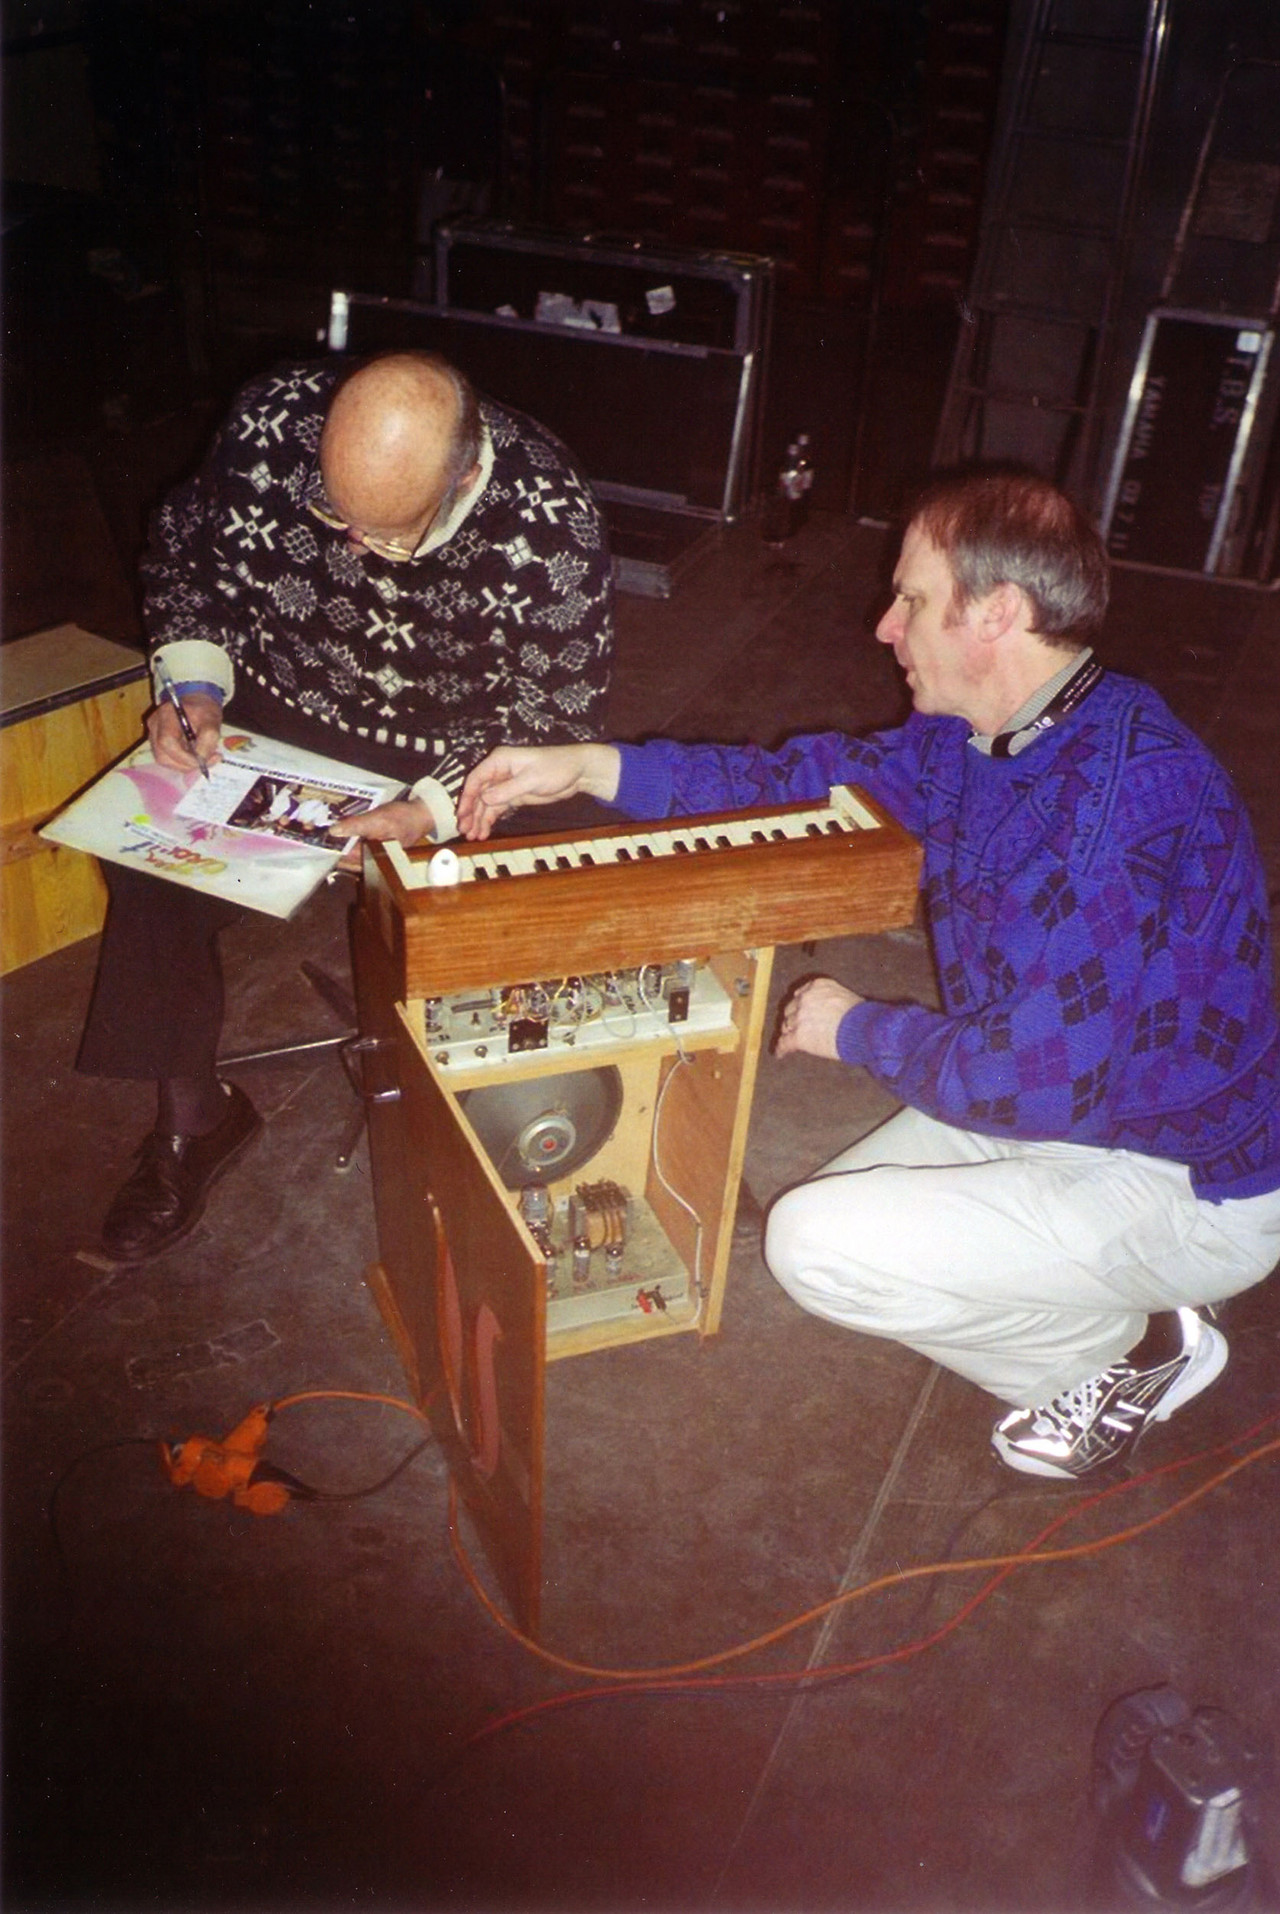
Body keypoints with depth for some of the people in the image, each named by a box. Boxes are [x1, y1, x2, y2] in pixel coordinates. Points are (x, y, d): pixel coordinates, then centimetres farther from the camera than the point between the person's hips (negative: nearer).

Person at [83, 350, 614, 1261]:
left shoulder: (550, 527, -27)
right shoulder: (273, 421, -18)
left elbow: (549, 724, -17)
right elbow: (187, 547, 3)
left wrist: (429, 811, -31)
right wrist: (195, 684, -12)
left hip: (449, 758, -2)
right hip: (274, 708, 3)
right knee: (151, 862, -16)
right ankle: (191, 1116, 3)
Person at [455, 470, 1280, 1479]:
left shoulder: (1127, 798, -33)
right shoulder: (981, 735, -4)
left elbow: (1041, 1076, -33)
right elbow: (816, 775, 4)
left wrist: (856, 1028, -16)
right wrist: (588, 767, -4)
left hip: (1191, 1190, -9)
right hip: (1087, 1097, 9)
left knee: (819, 1245, -17)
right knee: (838, 1209, 16)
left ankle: (1134, 1346, 3)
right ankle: (1113, 1316, 20)